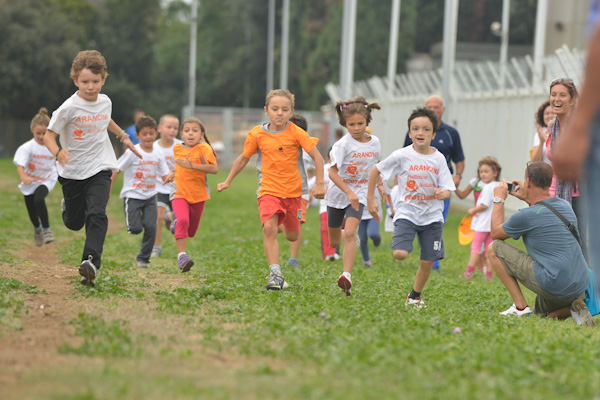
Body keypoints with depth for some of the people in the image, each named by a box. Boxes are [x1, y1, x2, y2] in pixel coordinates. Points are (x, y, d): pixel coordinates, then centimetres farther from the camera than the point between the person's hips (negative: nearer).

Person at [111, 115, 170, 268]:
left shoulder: (157, 155, 4)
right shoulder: (132, 153, -10)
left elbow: (164, 176, 8)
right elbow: (116, 170, -6)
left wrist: (169, 177, -16)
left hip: (150, 196, 4)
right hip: (132, 195, -4)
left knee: (151, 227, -9)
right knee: (135, 229, -15)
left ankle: (143, 258, 10)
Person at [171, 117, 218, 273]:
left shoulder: (204, 148, -12)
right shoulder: (177, 149, 3)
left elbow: (214, 168, -26)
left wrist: (192, 165, -28)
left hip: (198, 195, -1)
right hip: (180, 194, 1)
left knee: (190, 231, 12)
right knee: (183, 220, -27)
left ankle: (178, 223, 47)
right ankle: (182, 255, -27)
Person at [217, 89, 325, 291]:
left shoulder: (296, 133, -9)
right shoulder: (257, 134, -4)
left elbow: (317, 156, -6)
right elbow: (243, 158, 11)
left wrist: (319, 183, -14)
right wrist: (227, 181, 15)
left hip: (293, 190, 1)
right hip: (269, 189, 0)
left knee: (292, 236, 11)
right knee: (269, 227, -23)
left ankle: (286, 225, 50)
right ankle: (275, 274, -22)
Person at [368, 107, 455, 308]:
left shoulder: (439, 159, -1)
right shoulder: (402, 156, -7)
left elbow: (447, 190, 1)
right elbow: (375, 171, 5)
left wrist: (442, 194, -23)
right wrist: (371, 199, 5)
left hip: (432, 215, 2)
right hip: (406, 212, -2)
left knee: (427, 261, 4)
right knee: (400, 255, -22)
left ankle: (415, 295, 26)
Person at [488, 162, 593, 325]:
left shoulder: (525, 216, -12)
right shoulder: (565, 206, 8)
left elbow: (495, 233, 9)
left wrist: (499, 199, 19)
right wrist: (527, 198, 36)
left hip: (554, 285, -7)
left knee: (494, 248, 3)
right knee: (543, 314, 35)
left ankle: (520, 306, 2)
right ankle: (573, 306, 4)